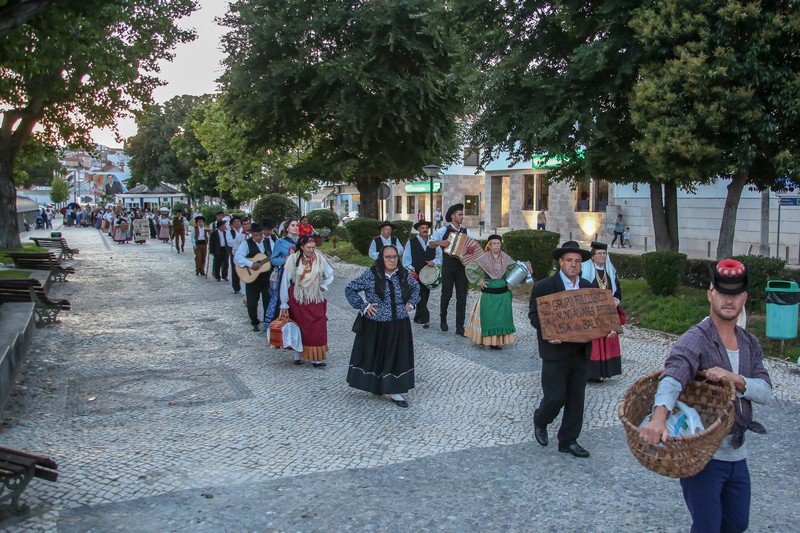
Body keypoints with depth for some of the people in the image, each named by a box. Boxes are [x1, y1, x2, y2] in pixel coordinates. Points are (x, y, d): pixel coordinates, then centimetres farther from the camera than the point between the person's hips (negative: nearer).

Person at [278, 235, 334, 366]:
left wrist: (322, 287, -3)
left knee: (317, 329, 0)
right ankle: (298, 356, 23)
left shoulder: (320, 258, -10)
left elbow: (330, 276, 8)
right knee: (298, 328, 9)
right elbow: (285, 282, -10)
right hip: (297, 300, -1)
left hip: (315, 301, 1)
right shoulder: (292, 259, -15)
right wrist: (284, 305, -8)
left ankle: (317, 358, 9)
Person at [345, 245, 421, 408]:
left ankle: (395, 391, 13)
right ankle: (375, 386, 27)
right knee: (375, 355, 8)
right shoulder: (371, 275, -11)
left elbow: (415, 287, 22)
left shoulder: (403, 274, 2)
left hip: (399, 326, 3)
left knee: (397, 356, 5)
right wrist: (363, 306, -11)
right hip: (376, 326, -3)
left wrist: (411, 303, 7)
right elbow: (350, 289, -7)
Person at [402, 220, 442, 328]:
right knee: (419, 298, -10)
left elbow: (439, 256, 9)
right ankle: (425, 319, -7)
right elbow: (406, 258, -1)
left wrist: (434, 262, -11)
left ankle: (418, 317, 25)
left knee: (424, 297, 11)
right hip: (415, 275, -3)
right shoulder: (411, 242, 0)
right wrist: (410, 268, -15)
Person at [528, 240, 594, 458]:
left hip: (581, 352, 5)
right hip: (556, 351, -5)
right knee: (555, 397, -2)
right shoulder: (544, 287, -7)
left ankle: (568, 440, 22)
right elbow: (534, 316, -7)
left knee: (576, 399, 9)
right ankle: (540, 421, 30)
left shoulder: (588, 287, 9)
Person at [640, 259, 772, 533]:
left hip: (736, 453, 7)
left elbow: (765, 392, -1)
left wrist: (734, 378, -22)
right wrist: (659, 417, -53)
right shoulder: (696, 339, -16)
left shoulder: (750, 343, 8)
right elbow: (672, 377, -34)